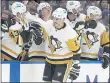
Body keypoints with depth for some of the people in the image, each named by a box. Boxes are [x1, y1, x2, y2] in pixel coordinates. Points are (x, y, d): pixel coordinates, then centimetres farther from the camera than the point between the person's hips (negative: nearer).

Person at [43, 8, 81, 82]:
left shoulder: (70, 33, -24)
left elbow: (76, 51, -17)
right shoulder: (50, 26, -6)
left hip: (64, 62, -6)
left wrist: (75, 68, -15)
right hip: (50, 60, 6)